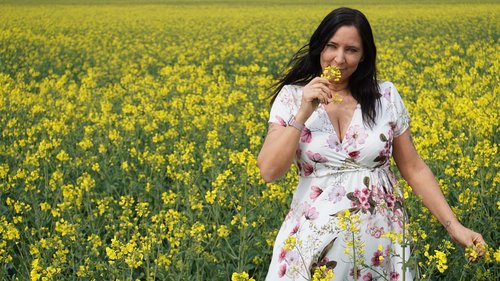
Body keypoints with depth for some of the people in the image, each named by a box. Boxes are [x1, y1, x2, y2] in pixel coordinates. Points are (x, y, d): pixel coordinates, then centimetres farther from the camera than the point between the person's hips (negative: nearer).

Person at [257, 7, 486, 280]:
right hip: (317, 237, -1)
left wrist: (454, 226, -2)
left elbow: (414, 169, 5)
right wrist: (303, 113, -19)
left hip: (379, 235, 1)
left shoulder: (386, 96, 1)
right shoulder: (292, 97, -2)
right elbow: (268, 171, -11)